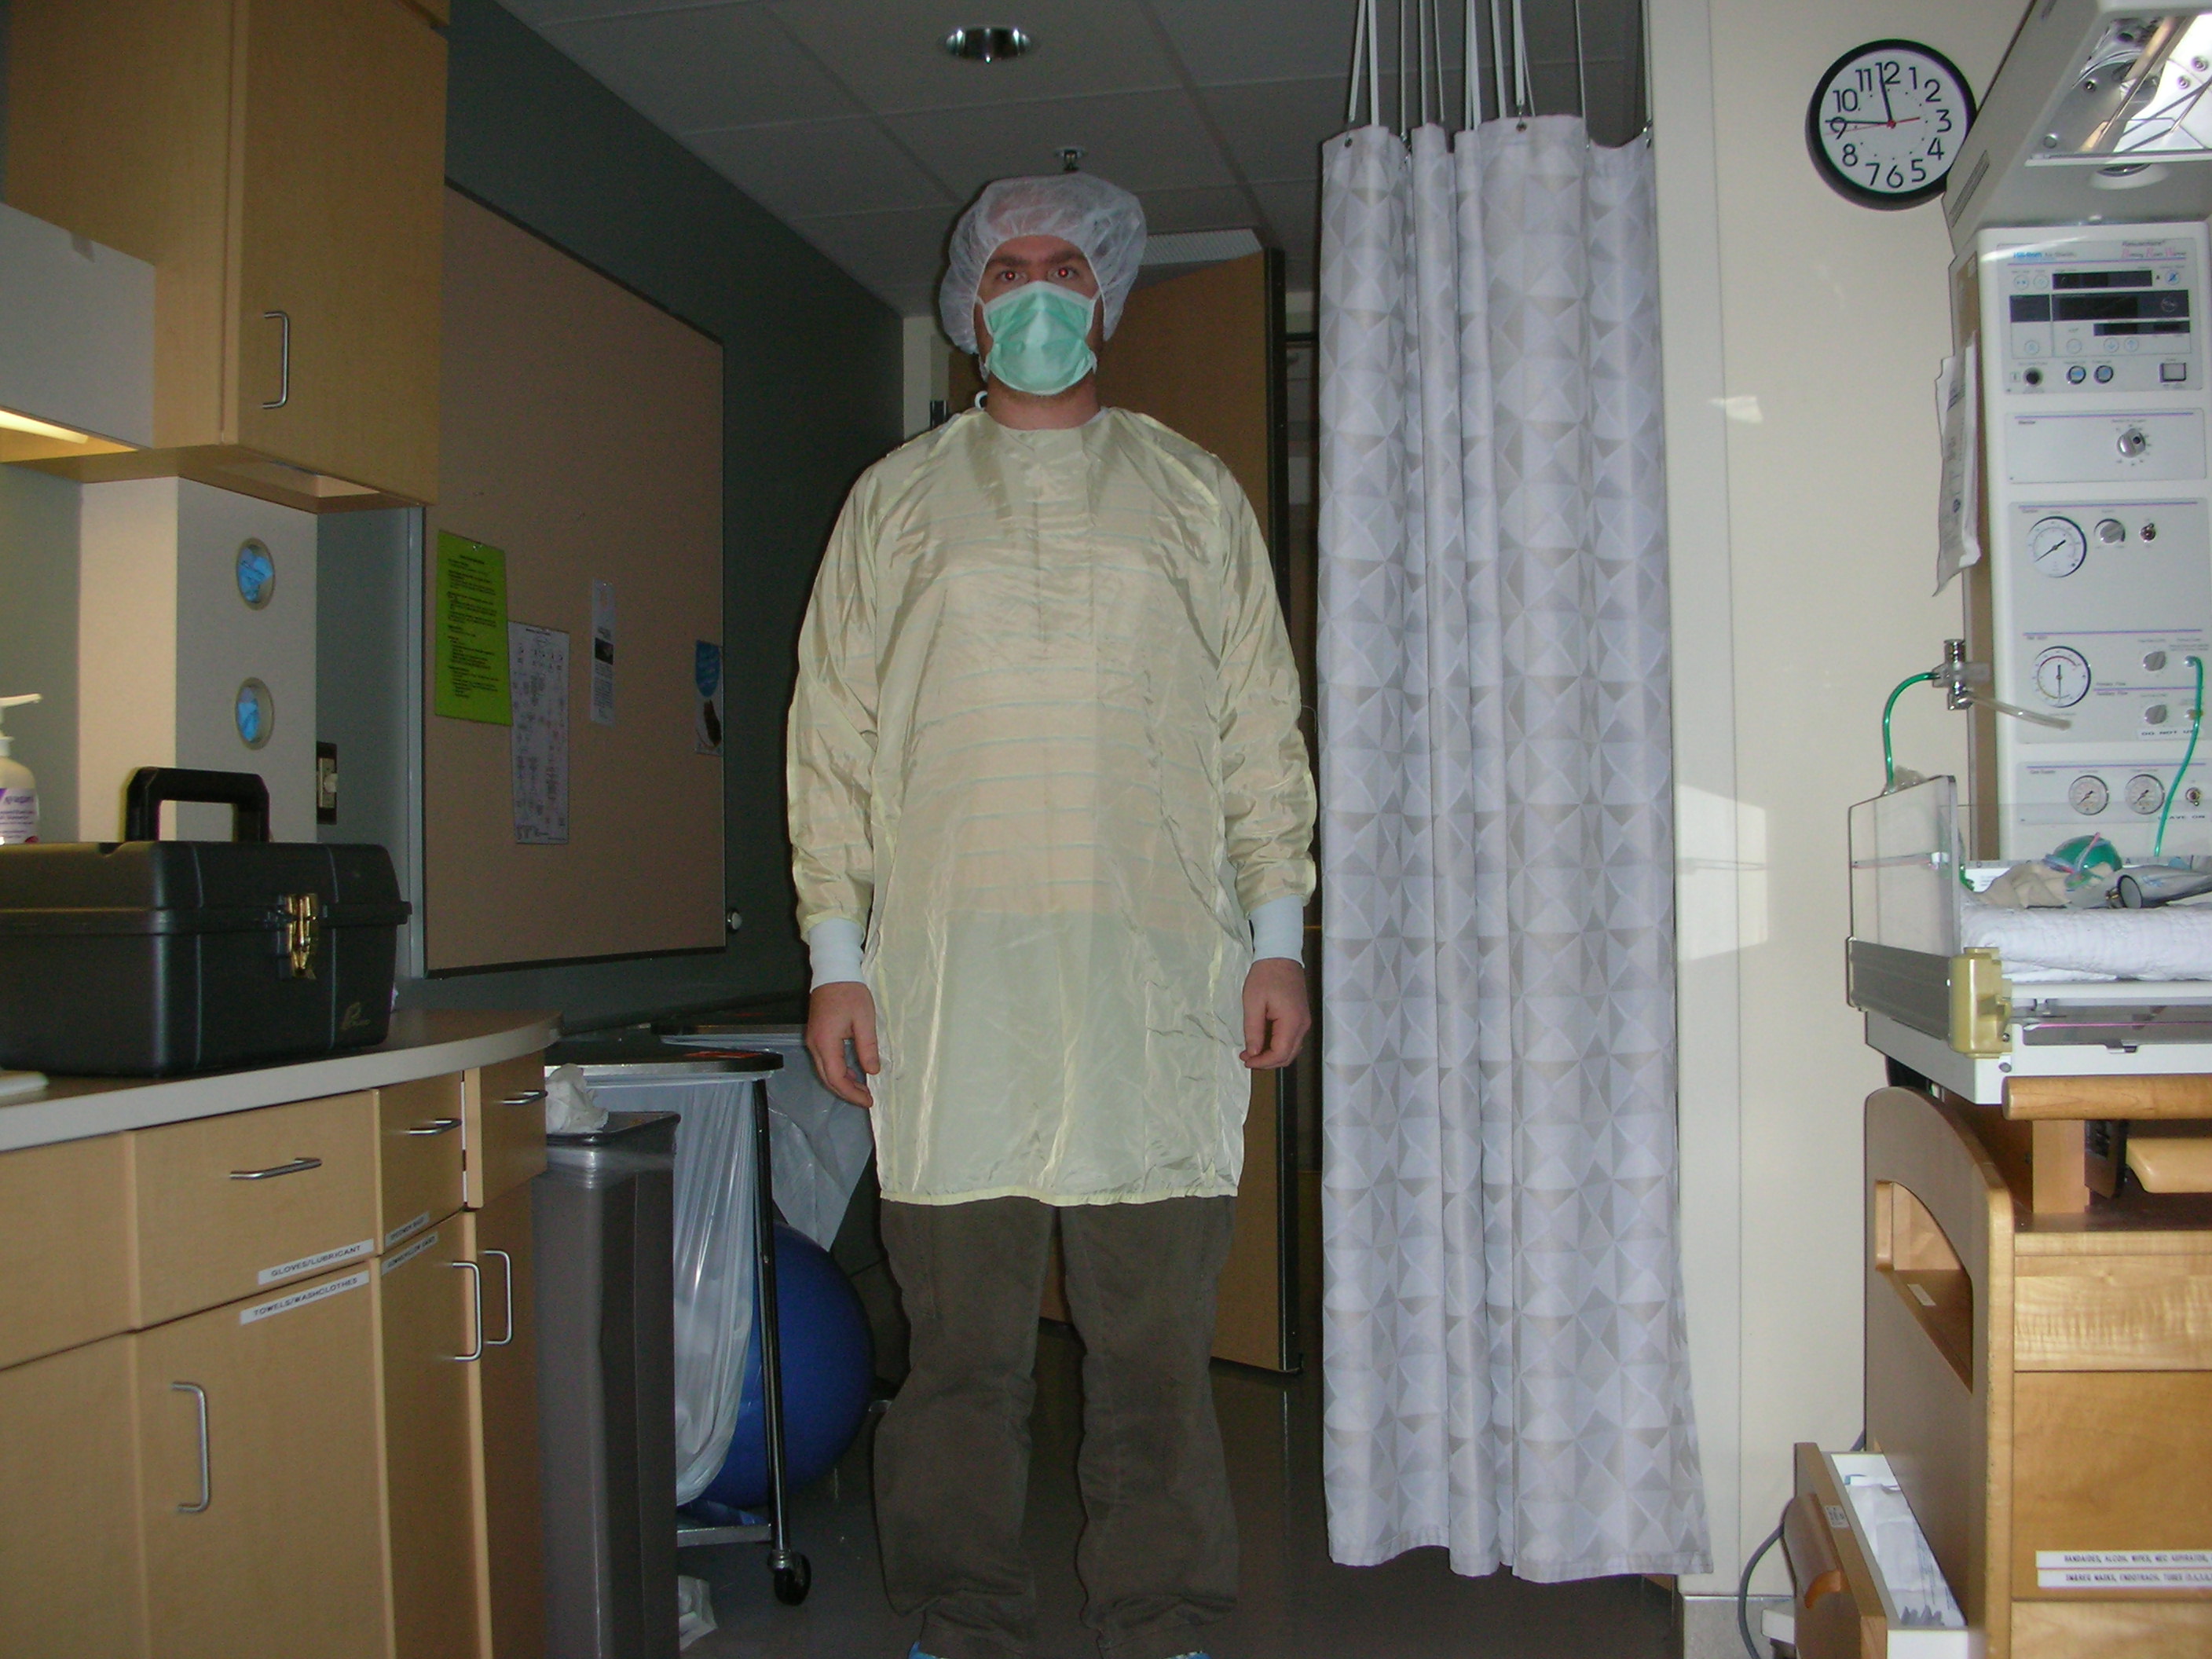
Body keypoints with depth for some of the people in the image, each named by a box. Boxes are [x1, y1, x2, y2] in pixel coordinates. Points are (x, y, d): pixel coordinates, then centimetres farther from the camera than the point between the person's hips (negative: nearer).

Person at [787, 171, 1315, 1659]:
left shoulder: (1195, 495, 15)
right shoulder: (898, 501, 14)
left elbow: (1263, 733, 11)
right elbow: (835, 736, 10)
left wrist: (1277, 938, 3)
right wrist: (836, 955, 2)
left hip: (1157, 976, 0)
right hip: (948, 977, 0)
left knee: (1158, 1335, 2)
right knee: (964, 1336, 3)